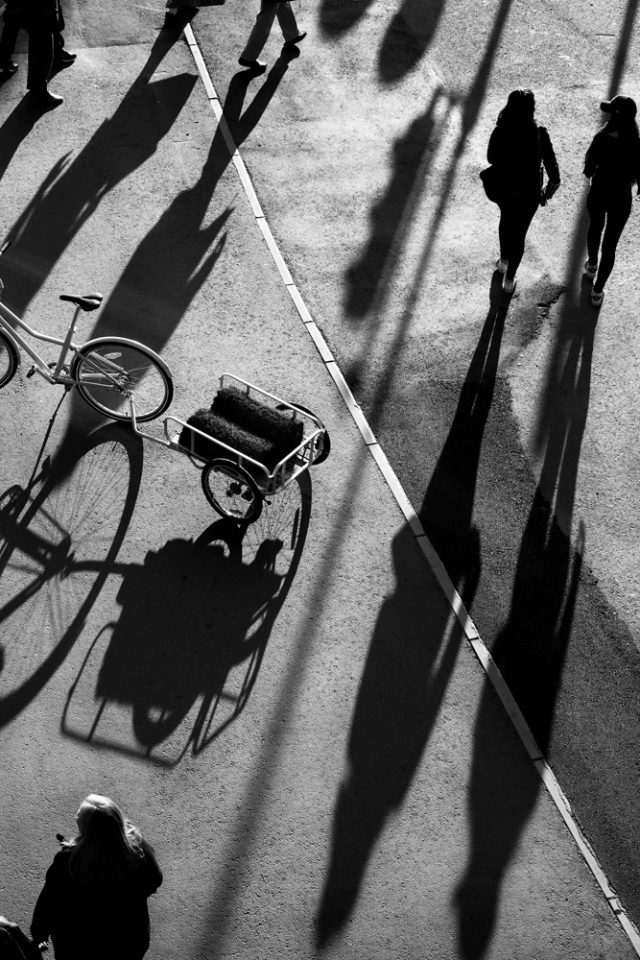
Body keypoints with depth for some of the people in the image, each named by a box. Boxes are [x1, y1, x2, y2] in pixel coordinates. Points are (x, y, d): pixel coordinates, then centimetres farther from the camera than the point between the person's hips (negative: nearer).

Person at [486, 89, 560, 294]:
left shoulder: (499, 132, -21)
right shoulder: (539, 135, -25)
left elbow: (491, 158, -3)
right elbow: (552, 169, -19)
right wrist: (549, 191, -2)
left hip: (504, 188, 2)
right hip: (529, 192, -2)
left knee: (506, 221, 32)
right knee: (519, 231, 18)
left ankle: (504, 259, 52)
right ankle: (509, 278, 31)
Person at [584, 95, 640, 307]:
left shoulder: (601, 139, -22)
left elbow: (588, 170, -13)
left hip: (597, 194, 2)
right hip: (620, 199, -1)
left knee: (595, 228, 32)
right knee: (610, 244, 14)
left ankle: (592, 265, 56)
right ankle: (597, 291, 22)